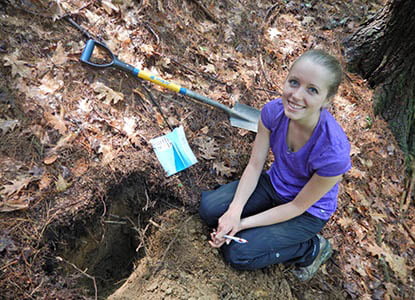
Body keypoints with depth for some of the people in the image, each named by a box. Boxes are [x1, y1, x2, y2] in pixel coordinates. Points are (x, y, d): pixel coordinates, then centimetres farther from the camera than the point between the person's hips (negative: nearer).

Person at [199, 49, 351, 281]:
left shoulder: (334, 151, -36)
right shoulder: (274, 110, -22)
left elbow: (298, 206, -22)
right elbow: (255, 165, -12)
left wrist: (242, 224, -22)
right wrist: (234, 211, -24)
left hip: (309, 210, -4)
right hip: (274, 184, 5)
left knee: (237, 253, -12)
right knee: (209, 208, -12)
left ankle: (312, 248, 8)